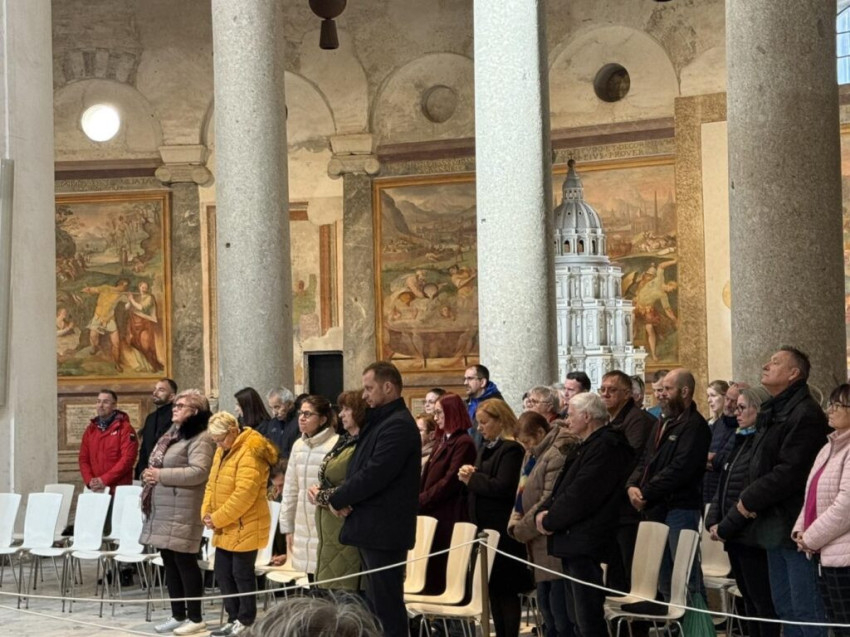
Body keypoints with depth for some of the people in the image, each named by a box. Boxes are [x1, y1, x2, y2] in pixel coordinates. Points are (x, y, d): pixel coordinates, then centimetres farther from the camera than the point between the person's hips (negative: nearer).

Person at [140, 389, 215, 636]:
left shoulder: (200, 438, -11)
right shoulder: (172, 434, 19)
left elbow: (198, 472, -22)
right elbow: (159, 465, 28)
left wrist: (161, 475, -17)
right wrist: (149, 474, 5)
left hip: (183, 511, -9)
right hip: (162, 510, 10)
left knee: (185, 562, -6)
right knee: (169, 562, 12)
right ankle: (178, 615, 20)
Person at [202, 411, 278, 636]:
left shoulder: (250, 453, -17)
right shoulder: (222, 451, 14)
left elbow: (244, 493, -23)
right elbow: (212, 485, 16)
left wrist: (218, 518, -18)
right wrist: (207, 513, 0)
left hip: (245, 527, -9)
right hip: (225, 528, 9)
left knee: (242, 574, -2)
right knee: (223, 573, 11)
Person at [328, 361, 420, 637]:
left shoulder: (398, 425, -16)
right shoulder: (380, 422, 18)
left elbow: (374, 474, -23)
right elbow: (360, 468, 18)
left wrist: (338, 499, -10)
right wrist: (345, 498, -3)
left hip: (384, 530, -10)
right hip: (373, 529, 10)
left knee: (386, 606, -7)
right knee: (377, 604, 15)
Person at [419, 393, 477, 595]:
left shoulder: (463, 443, -9)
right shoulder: (444, 441, 20)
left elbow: (450, 481, -17)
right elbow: (427, 478, 19)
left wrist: (420, 501, -14)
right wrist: (418, 500, 4)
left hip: (447, 518, -9)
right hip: (432, 514, 9)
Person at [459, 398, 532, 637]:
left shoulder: (511, 449, -12)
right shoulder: (485, 448, 16)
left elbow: (502, 487, -21)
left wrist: (473, 478, -11)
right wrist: (469, 476, 0)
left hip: (502, 530, -9)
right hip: (486, 526, 9)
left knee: (505, 588, -3)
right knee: (492, 588, 11)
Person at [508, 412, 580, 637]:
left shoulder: (558, 455, -17)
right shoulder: (532, 456, 15)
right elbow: (522, 495, 19)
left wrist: (523, 528, -12)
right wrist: (514, 525, 2)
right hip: (540, 545, 10)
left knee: (560, 609, -6)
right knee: (545, 603, 16)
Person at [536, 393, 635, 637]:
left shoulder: (605, 447, -14)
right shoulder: (590, 446, 20)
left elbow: (580, 495, -20)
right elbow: (563, 488, 19)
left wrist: (550, 520, -10)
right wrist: (544, 511, 2)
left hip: (586, 543, -11)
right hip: (573, 543, 11)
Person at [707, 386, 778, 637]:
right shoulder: (741, 441, 16)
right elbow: (723, 486, 17)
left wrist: (726, 527, -14)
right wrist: (713, 521, 4)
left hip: (751, 536, -9)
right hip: (735, 537, 9)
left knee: (762, 601, -5)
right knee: (749, 599, 13)